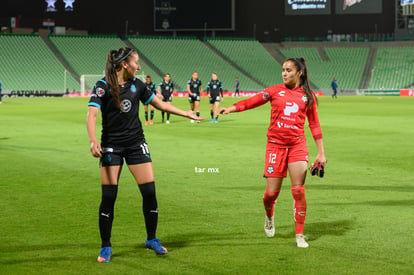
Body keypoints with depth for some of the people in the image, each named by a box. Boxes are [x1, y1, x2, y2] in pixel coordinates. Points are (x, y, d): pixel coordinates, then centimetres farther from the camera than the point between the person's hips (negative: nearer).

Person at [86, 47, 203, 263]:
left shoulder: (136, 85, 4)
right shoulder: (103, 86, -11)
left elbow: (159, 104, 17)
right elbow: (92, 115, -22)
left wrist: (187, 113, 18)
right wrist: (93, 141, -38)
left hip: (136, 144, 4)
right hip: (111, 146, -4)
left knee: (149, 192, -1)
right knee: (108, 196, -7)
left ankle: (152, 239, 18)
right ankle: (106, 247, 7)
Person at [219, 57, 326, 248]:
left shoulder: (307, 96, 7)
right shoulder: (275, 91, 4)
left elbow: (314, 125, 11)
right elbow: (252, 101, -7)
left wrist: (321, 153, 9)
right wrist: (230, 108, -23)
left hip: (297, 145, 0)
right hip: (275, 144, 0)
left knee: (298, 191, -7)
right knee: (271, 192, -1)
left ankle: (299, 235, 5)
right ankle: (269, 217, 34)